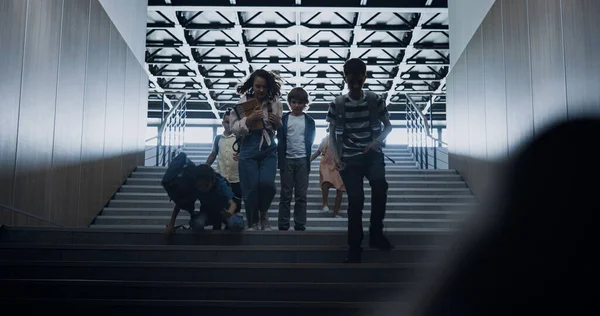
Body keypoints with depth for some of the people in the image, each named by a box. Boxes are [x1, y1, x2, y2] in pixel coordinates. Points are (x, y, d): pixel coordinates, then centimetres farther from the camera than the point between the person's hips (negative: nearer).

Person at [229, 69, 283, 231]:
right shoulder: (242, 103, -2)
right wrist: (250, 119, -19)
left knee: (267, 183, -16)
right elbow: (234, 128, -5)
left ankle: (264, 213, 14)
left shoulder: (275, 103, 4)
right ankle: (252, 224, 17)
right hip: (248, 150, -1)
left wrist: (278, 123, -8)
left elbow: (281, 129, 15)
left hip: (269, 150, 1)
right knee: (250, 189, -1)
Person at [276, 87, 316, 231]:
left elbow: (310, 141, 10)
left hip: (302, 160, 1)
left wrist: (309, 159, 4)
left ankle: (300, 226, 6)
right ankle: (283, 226, 6)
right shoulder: (283, 119, 4)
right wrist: (280, 159, 0)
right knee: (285, 195, 2)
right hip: (287, 160, 0)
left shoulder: (309, 121, 6)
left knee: (301, 195, 2)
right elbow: (280, 141, 5)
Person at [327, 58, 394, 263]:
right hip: (349, 158, -1)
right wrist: (335, 157, -7)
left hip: (372, 155, 1)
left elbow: (388, 126, 10)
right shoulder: (337, 104, 0)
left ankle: (376, 234, -2)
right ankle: (354, 248, 6)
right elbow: (332, 134, 6)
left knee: (380, 187, -22)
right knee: (355, 200, -8)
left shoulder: (375, 100, 1)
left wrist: (377, 141, -8)